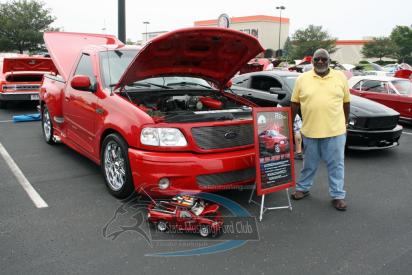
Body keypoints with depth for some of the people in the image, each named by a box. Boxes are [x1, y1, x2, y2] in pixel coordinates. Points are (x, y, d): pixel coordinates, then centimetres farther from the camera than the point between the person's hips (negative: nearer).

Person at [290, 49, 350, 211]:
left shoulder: (340, 77, 4)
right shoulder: (302, 79, 1)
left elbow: (346, 102, 11)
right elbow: (295, 103, 6)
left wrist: (345, 122, 12)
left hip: (335, 130, 0)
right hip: (310, 130, 0)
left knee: (336, 164, 8)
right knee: (309, 164, 15)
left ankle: (338, 195, 19)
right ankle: (303, 188, 32)